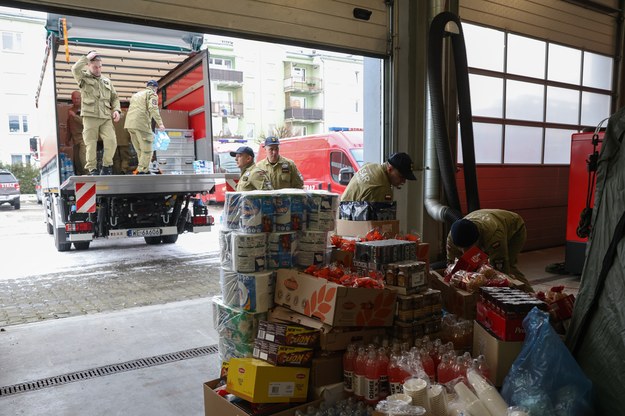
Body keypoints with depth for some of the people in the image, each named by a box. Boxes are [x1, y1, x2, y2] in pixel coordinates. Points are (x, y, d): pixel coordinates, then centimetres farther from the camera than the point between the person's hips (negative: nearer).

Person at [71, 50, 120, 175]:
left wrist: (116, 110, 5)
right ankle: (92, 169, 4)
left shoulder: (107, 81, 21)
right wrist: (87, 57, -4)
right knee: (91, 144, -3)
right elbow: (75, 69, -14)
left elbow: (115, 98, 23)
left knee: (111, 141, -12)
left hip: (106, 118, 3)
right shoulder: (84, 78, 9)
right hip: (90, 117, -3)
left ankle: (106, 166, 0)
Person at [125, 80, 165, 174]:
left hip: (129, 124, 8)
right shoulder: (152, 94, 6)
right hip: (141, 124, -8)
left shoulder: (136, 94, 30)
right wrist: (160, 123, -17)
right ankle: (141, 171, -13)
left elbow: (133, 109, 25)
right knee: (147, 150, -6)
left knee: (140, 150, 12)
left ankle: (146, 171, 13)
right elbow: (153, 108, -12)